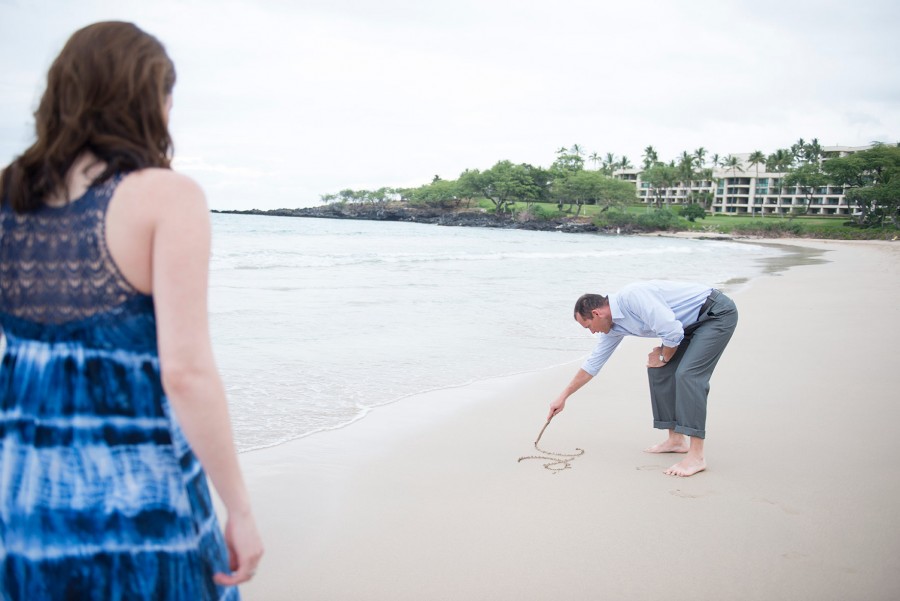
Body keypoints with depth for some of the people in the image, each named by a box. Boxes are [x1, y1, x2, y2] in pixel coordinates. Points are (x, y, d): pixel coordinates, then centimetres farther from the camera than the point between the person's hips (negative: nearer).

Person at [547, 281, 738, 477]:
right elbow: (593, 364, 14)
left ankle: (696, 455, -18)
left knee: (687, 373, -20)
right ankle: (676, 439, 14)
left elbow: (673, 332, -28)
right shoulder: (613, 327, 4)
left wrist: (663, 357, -7)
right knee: (658, 371, 8)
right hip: (694, 322, 9)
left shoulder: (632, 297, -26)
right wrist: (563, 397, 20)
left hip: (718, 312, -9)